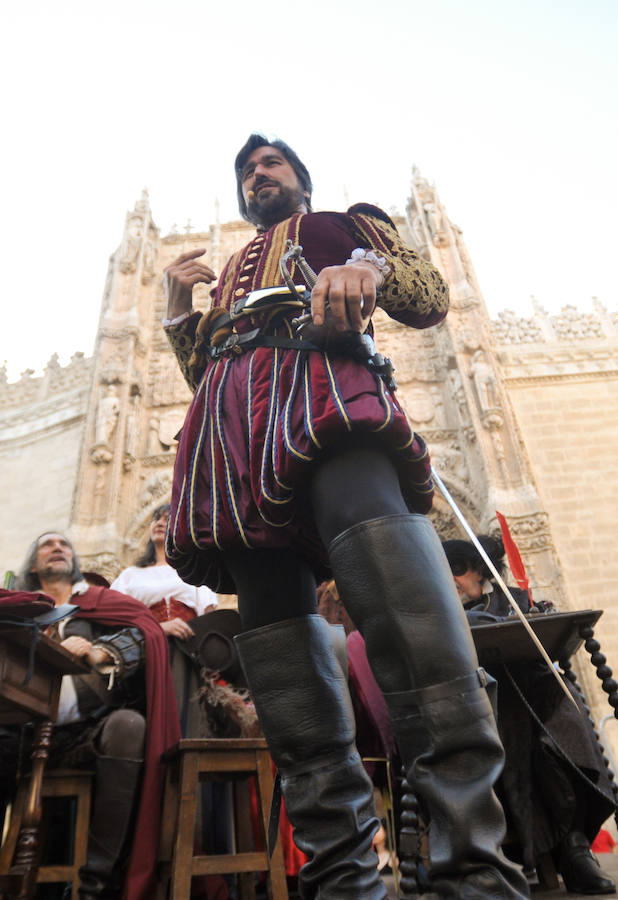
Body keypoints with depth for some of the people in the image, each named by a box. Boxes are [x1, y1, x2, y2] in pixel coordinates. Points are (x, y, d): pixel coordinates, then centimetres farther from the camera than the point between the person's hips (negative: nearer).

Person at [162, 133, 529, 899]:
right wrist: (177, 312, 19)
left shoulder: (347, 224, 30)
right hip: (232, 417, 5)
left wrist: (371, 267, -9)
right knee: (271, 614, -13)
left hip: (317, 376, -4)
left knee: (373, 529, -36)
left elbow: (431, 297, 12)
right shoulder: (228, 273, 41)